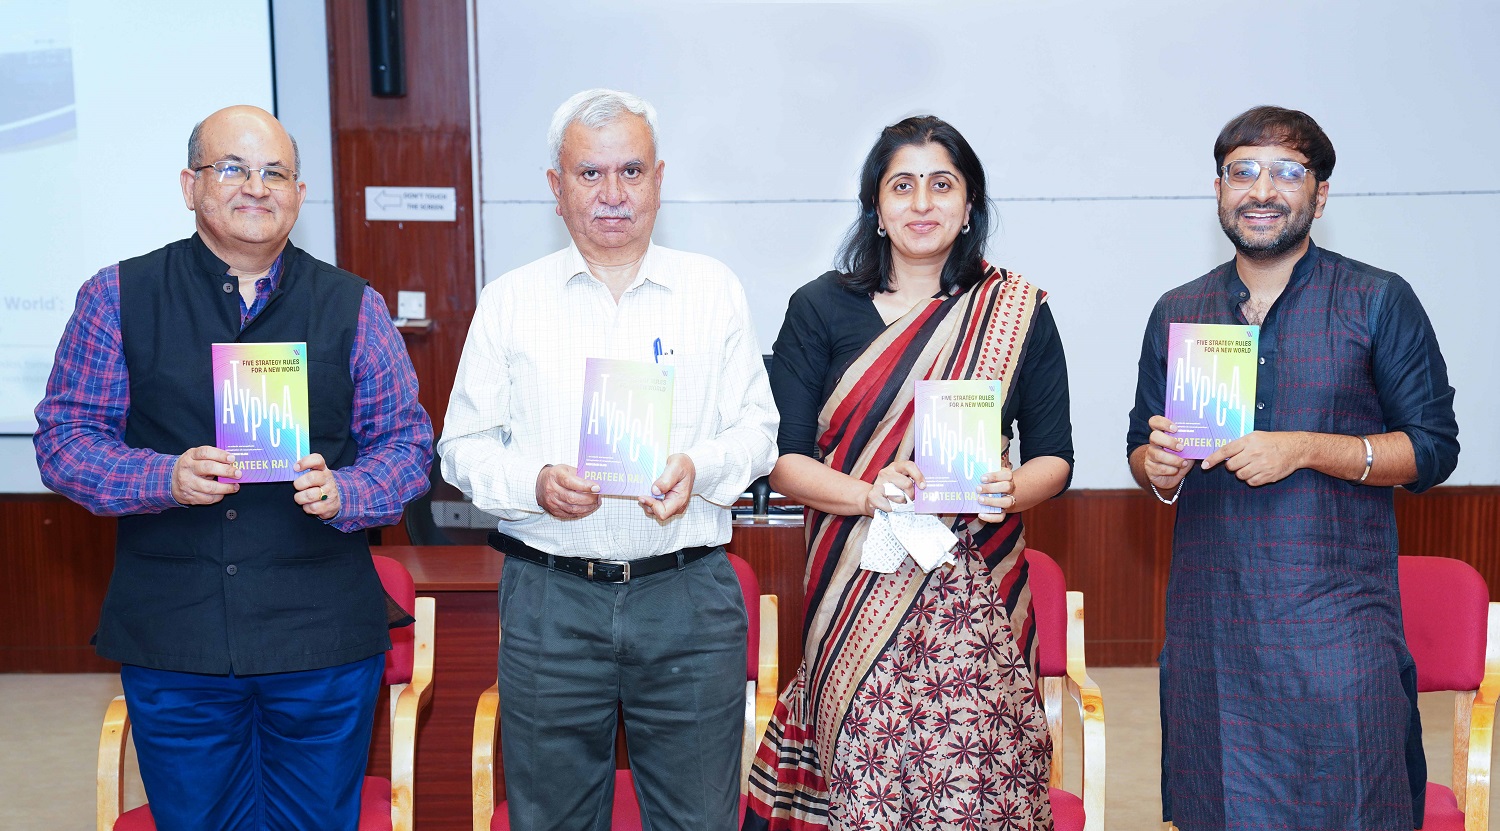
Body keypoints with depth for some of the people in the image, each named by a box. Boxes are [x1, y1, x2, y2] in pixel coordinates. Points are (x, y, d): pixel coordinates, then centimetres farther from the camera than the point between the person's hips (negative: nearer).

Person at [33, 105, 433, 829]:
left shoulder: (354, 307, 5)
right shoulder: (117, 298, 4)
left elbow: (406, 442, 6)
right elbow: (63, 437, 3)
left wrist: (343, 492, -15)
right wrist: (166, 478, -15)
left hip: (323, 642, 0)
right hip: (171, 645, 0)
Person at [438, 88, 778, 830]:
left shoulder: (714, 290, 7)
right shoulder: (508, 302, 6)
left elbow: (758, 428, 8)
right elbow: (463, 445, 7)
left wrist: (699, 468, -14)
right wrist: (535, 483, -14)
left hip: (689, 599, 0)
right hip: (549, 597, 0)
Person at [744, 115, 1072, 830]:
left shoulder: (1016, 310, 8)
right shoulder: (822, 308, 6)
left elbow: (1054, 457, 10)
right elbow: (783, 458, 2)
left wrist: (1007, 492, -11)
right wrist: (869, 495, -15)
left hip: (978, 590, 1)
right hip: (856, 590, 0)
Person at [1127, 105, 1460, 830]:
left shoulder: (1379, 302, 1)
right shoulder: (1177, 312, 11)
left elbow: (1434, 448, -2)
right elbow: (1141, 450, 17)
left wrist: (1305, 449, -15)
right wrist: (1159, 469, -6)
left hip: (1337, 615, -3)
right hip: (1208, 619, 3)